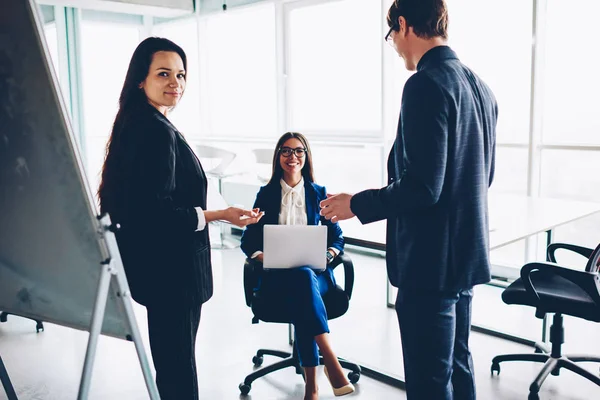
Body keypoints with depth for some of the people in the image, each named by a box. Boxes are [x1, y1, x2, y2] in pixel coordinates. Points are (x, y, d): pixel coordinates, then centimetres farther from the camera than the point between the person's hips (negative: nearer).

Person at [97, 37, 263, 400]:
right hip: (171, 271, -10)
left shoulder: (136, 125, 10)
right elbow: (156, 212, -25)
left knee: (170, 358, 22)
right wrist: (219, 215, -23)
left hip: (160, 269, 10)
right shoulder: (158, 131, -20)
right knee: (178, 365, 4)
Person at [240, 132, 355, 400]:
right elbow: (249, 239, 6)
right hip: (277, 276, -1)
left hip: (315, 273, 1)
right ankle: (331, 360, -39)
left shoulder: (319, 193, 12)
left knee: (305, 280, -36)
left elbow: (336, 237, 12)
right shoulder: (266, 194, 10)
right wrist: (265, 257, -15)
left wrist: (328, 255, -11)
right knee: (302, 280, -37)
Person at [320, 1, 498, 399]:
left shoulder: (426, 84, -19)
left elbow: (422, 187, -24)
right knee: (457, 365, 22)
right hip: (465, 254, 9)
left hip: (430, 260, -9)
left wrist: (357, 204, -10)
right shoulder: (479, 86, 9)